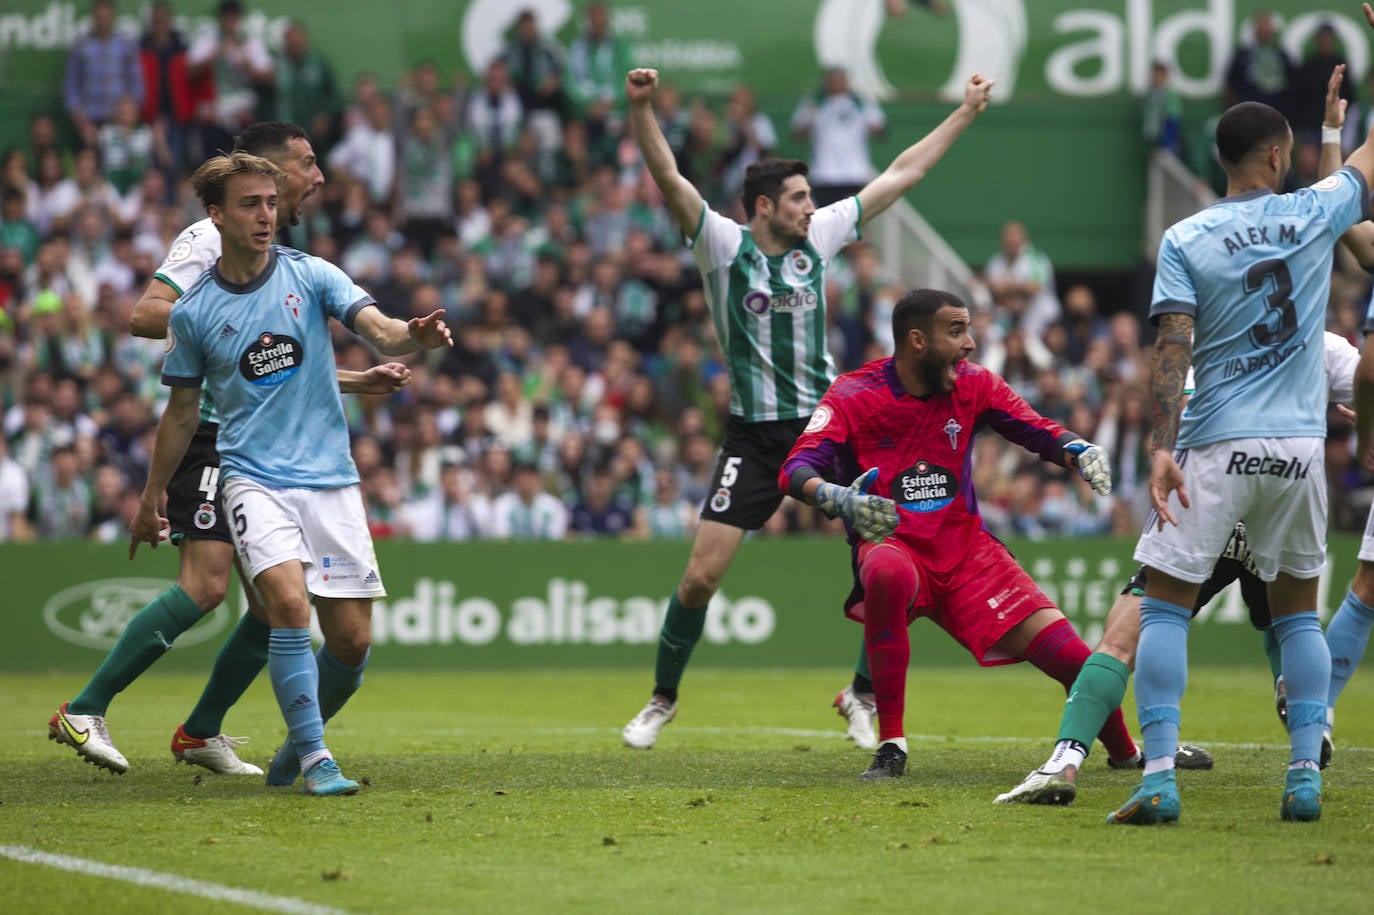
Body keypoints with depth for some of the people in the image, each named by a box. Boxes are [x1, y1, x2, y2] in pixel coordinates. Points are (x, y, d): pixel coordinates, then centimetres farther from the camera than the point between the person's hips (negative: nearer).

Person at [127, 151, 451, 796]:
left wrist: (416, 336, -35)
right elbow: (182, 413, 14)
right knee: (288, 601, -25)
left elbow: (380, 330, -12)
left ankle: (298, 744, 24)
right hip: (254, 478, -2)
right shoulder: (194, 312, 2)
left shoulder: (311, 276, 1)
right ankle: (315, 758, -15)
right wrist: (149, 500, 19)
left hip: (330, 477, 2)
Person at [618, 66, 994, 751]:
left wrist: (966, 112, 16)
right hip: (753, 437, -3)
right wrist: (640, 108, -33)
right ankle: (662, 699, 14)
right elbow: (667, 177, -18)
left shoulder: (818, 237, 6)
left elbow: (901, 174, 13)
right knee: (701, 575, -9)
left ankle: (861, 696, 10)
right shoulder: (722, 245, -5)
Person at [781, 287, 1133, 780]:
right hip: (891, 545, -3)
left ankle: (1126, 753, 25)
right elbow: (795, 470, -19)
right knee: (889, 574, -42)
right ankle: (891, 747, -28)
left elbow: (1040, 431, 2)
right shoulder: (853, 396, -9)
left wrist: (1082, 452, -22)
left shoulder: (973, 385, 1)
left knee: (1068, 655, -8)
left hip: (966, 549, 3)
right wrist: (836, 498, -41)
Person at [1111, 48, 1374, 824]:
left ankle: (1160, 778, -9)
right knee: (1298, 609, 16)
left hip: (1216, 448, -2)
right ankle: (1307, 775, 7)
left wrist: (1164, 448, -14)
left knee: (1166, 606, 3)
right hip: (1299, 447, 2)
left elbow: (1173, 352, -12)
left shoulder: (1184, 242, -3)